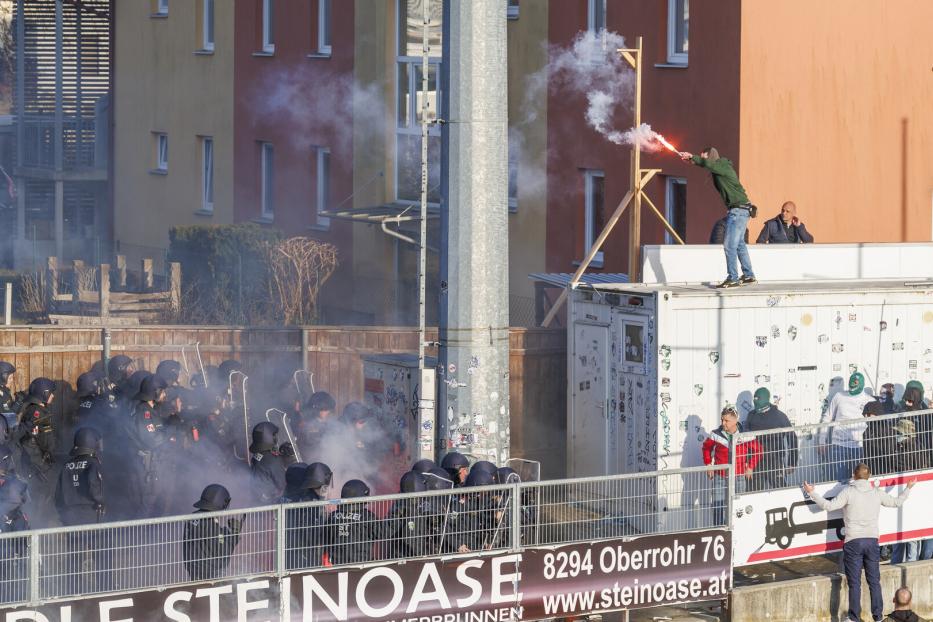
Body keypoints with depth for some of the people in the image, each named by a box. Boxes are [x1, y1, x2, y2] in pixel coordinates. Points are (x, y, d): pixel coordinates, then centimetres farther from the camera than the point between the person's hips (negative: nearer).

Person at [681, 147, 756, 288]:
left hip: (739, 210, -11)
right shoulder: (717, 169, 14)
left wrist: (692, 157, -21)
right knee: (739, 244, 18)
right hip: (735, 210, 11)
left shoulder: (724, 167, -15)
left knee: (730, 245, -12)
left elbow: (708, 164, -30)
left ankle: (732, 279, -12)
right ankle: (749, 275, 27)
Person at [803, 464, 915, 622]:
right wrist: (908, 488, 37)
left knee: (854, 582, -1)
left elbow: (829, 506, -14)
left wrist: (812, 493, -6)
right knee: (874, 581, 11)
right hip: (872, 541, 3)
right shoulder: (877, 493, 6)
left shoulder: (848, 492, -7)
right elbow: (897, 502, 20)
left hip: (853, 542, -3)